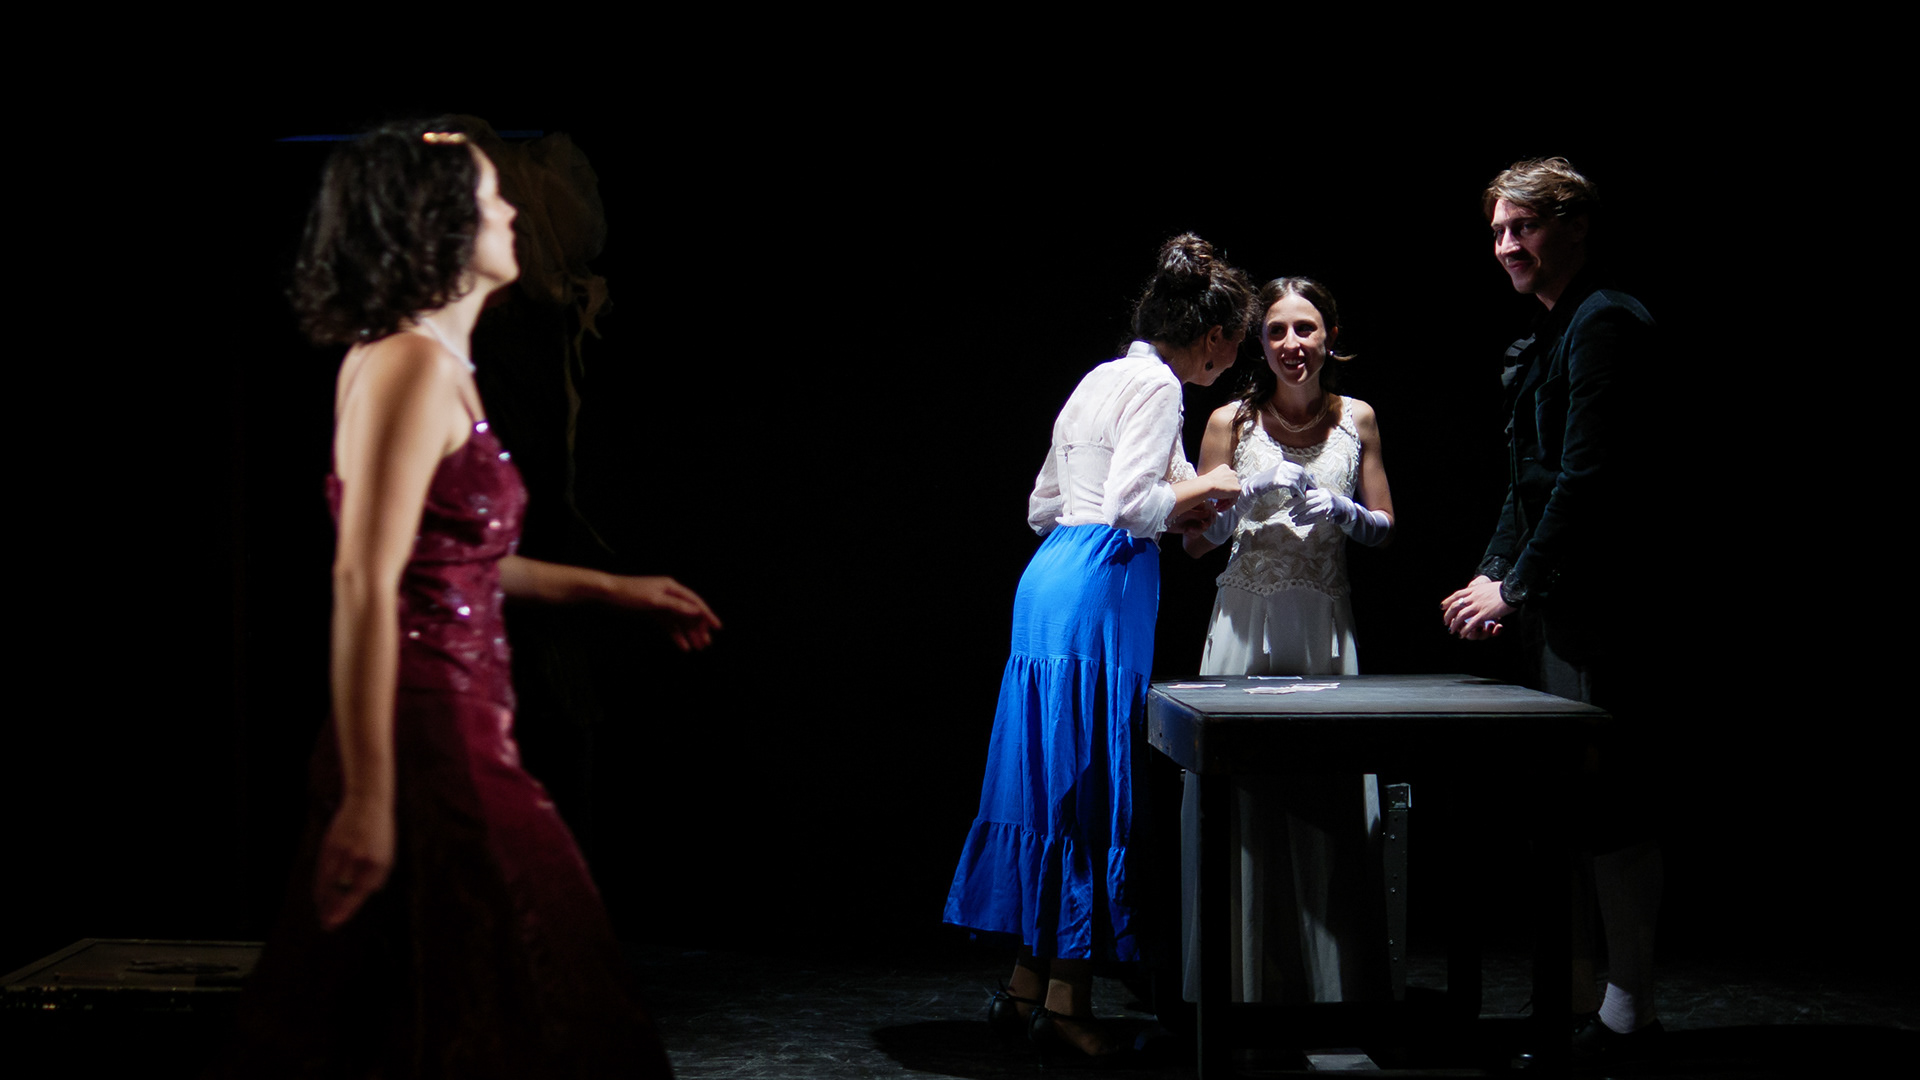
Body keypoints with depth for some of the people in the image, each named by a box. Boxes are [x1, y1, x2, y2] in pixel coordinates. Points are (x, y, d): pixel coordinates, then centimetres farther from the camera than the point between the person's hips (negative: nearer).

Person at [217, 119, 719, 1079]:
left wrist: (615, 591, 26)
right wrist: (369, 799, -26)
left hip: (461, 736, 9)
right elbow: (364, 584, -22)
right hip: (427, 747, -9)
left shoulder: (437, 366, 15)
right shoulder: (412, 366, -15)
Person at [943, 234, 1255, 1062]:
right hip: (1101, 589, -9)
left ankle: (1026, 988, 15)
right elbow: (1131, 503, -21)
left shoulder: (1103, 378, 20)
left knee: (1058, 786, 11)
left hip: (1054, 582, 9)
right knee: (1092, 787, -5)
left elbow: (1042, 509, 22)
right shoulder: (1154, 385, -8)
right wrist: (1199, 495, -2)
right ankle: (1066, 1001, -1)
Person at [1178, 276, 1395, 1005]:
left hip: (1325, 628, 1)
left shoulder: (1356, 420, 6)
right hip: (1247, 625, -1)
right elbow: (1197, 540, 3)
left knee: (1331, 811, -1)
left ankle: (1332, 984, 10)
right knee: (1239, 805, -4)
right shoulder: (1231, 422, 1)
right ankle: (1241, 983, 6)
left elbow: (1384, 529, 11)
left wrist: (1337, 509, -9)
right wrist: (1252, 497, -14)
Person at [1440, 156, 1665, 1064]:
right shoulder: (1547, 336, 19)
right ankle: (1574, 998, 21)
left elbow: (1589, 479, -19)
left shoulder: (1605, 324, -12)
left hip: (1598, 608, -10)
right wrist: (1494, 578, 11)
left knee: (1608, 800, -5)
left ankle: (1627, 1012, 2)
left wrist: (1516, 588, -15)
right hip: (1555, 614, 10)